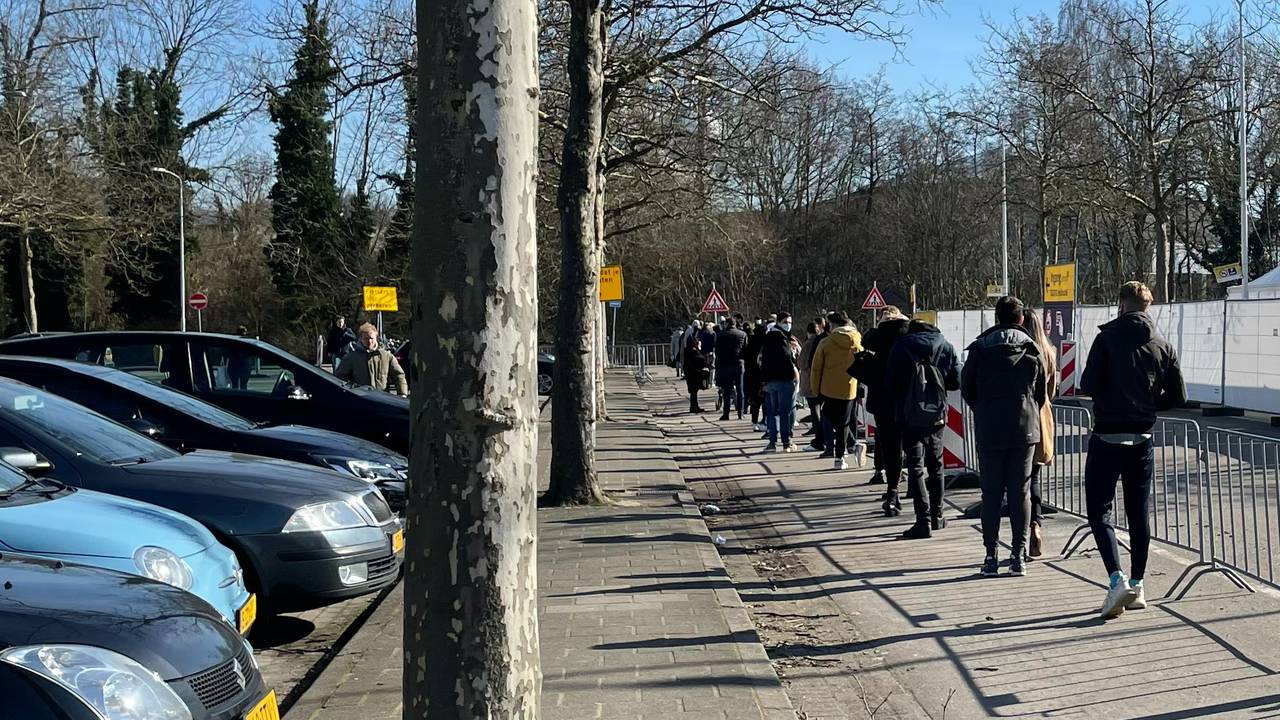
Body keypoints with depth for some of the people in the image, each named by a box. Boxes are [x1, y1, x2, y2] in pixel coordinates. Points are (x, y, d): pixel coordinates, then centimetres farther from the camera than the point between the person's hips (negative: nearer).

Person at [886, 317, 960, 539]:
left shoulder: (901, 346, -4)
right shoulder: (946, 347, 4)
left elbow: (890, 382, -6)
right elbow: (956, 382, 2)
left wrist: (898, 403, 12)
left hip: (911, 416, -3)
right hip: (937, 415, 4)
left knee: (915, 468, -2)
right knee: (936, 465, 18)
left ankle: (924, 521, -10)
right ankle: (937, 517, 25)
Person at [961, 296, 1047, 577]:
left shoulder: (980, 348, -2)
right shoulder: (1032, 349, 1)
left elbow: (966, 388, 4)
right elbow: (1042, 392, 7)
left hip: (989, 430, -1)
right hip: (1024, 429, 1)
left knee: (991, 493, 4)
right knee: (1020, 492, 5)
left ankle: (991, 556, 4)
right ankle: (1018, 554, 3)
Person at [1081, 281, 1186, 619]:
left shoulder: (1107, 338, -9)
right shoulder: (1162, 345, 5)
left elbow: (1088, 385, -13)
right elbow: (1178, 396, 5)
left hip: (1107, 438, -5)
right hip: (1143, 439, 5)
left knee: (1099, 510, -2)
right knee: (1138, 513, 12)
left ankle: (1117, 580, -17)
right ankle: (1137, 586, 17)